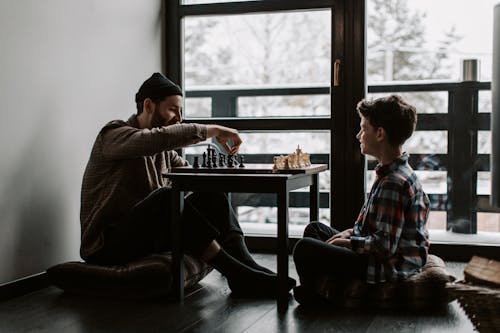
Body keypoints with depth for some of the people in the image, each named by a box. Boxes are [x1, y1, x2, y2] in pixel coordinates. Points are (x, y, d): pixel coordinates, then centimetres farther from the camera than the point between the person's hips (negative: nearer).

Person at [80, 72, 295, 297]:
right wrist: (212, 131, -25)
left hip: (149, 236, 7)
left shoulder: (163, 151, 17)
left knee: (212, 197, -10)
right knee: (166, 198, -34)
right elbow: (156, 138, -29)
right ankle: (236, 274, -35)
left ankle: (248, 267, -26)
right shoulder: (114, 134, -8)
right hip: (107, 246, -7)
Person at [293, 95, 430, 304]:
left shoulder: (393, 183, -25)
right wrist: (351, 233, 6)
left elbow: (385, 246, -28)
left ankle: (311, 296, 8)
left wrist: (349, 242, -13)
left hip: (388, 269, -11)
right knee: (315, 229, 20)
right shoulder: (395, 172, 8)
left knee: (305, 248, -19)